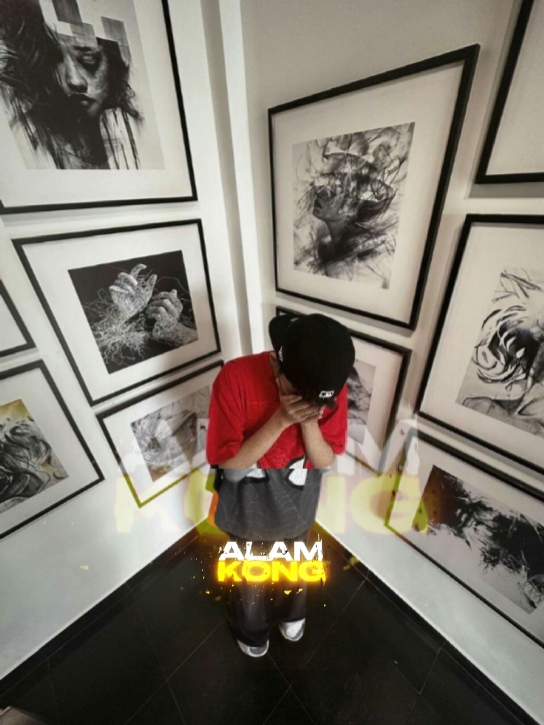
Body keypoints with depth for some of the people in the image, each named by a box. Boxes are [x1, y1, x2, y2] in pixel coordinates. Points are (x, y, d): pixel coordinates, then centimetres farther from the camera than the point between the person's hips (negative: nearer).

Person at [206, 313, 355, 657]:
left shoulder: (331, 390, -23)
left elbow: (324, 460, -15)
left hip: (297, 500, 3)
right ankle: (251, 629, 63)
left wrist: (308, 419, -35)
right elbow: (229, 461, -26)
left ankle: (291, 612, 68)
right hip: (248, 502, -2)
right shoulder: (236, 377, -32)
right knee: (249, 573, 28)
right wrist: (280, 420, -39)